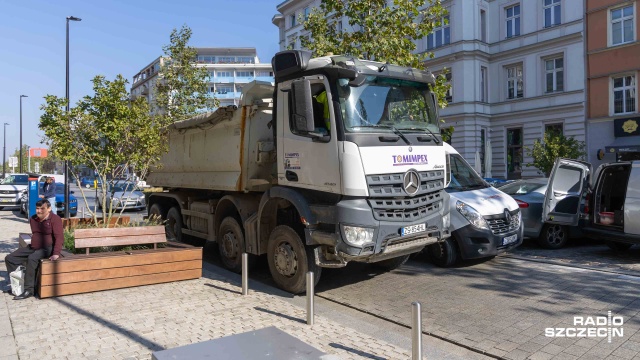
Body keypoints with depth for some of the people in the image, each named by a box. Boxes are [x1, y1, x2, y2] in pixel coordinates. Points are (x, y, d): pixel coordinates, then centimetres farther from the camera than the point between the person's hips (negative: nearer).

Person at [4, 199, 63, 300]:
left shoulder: (55, 219, -14)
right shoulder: (33, 219, 10)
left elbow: (59, 237, -21)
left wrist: (56, 254, -29)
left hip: (47, 248, -8)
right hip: (33, 247, 9)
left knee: (32, 258, -35)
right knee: (9, 258, 1)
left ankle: (29, 290, -27)